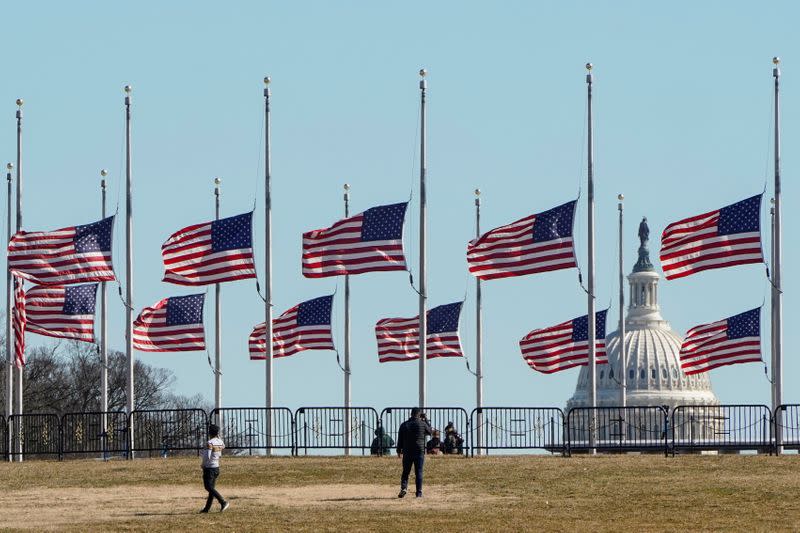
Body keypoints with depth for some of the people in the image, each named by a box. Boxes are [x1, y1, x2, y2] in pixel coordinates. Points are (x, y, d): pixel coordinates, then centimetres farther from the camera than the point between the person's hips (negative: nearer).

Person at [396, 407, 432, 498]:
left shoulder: (404, 425, 1)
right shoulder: (422, 424, -5)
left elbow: (400, 439, 4)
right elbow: (430, 431, 15)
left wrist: (399, 451, 14)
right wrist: (425, 420, 20)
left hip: (407, 452, 1)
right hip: (419, 452, -1)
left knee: (405, 472, 9)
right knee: (419, 473, 4)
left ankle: (403, 487, -13)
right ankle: (419, 493, 3)